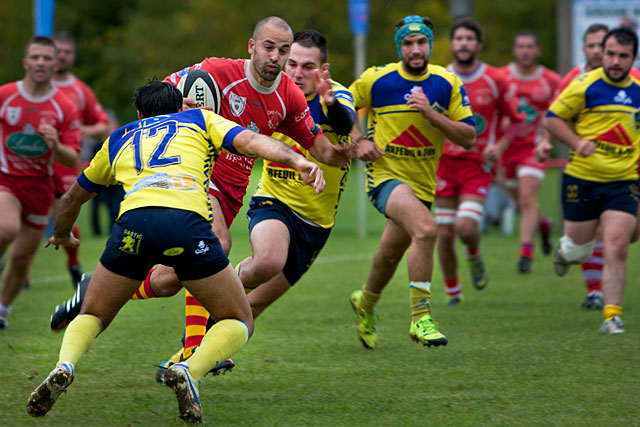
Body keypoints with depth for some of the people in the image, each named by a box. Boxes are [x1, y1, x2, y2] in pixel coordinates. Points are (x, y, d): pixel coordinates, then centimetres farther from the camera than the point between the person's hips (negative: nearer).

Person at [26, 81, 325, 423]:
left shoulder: (118, 139, 36)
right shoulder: (200, 119, 30)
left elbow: (72, 199, 49)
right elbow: (251, 141, 10)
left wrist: (62, 235, 68)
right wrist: (298, 161, -4)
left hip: (132, 222, 2)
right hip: (187, 221, -2)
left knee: (92, 317, 22)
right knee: (239, 322, 15)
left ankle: (64, 366, -10)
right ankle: (190, 372, -14)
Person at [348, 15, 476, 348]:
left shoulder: (448, 84, -3)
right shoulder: (376, 79, -8)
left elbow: (469, 138, -6)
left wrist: (431, 114, -19)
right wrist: (358, 140, -6)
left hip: (423, 183, 4)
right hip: (385, 174, -4)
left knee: (390, 254, 18)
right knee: (425, 229, -31)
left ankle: (366, 302, 50)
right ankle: (421, 318, -27)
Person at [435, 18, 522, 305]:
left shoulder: (495, 81, -2)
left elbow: (517, 119, 7)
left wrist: (500, 147, -8)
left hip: (478, 165, -2)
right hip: (444, 163, 2)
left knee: (466, 227, -20)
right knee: (445, 234, 0)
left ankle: (474, 256, 16)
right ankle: (452, 291, 19)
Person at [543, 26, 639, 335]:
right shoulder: (585, 84, -8)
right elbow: (552, 118, -4)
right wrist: (577, 142, -19)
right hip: (582, 179, -2)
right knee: (578, 249, 11)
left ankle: (612, 314, -6)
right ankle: (564, 250, 48)